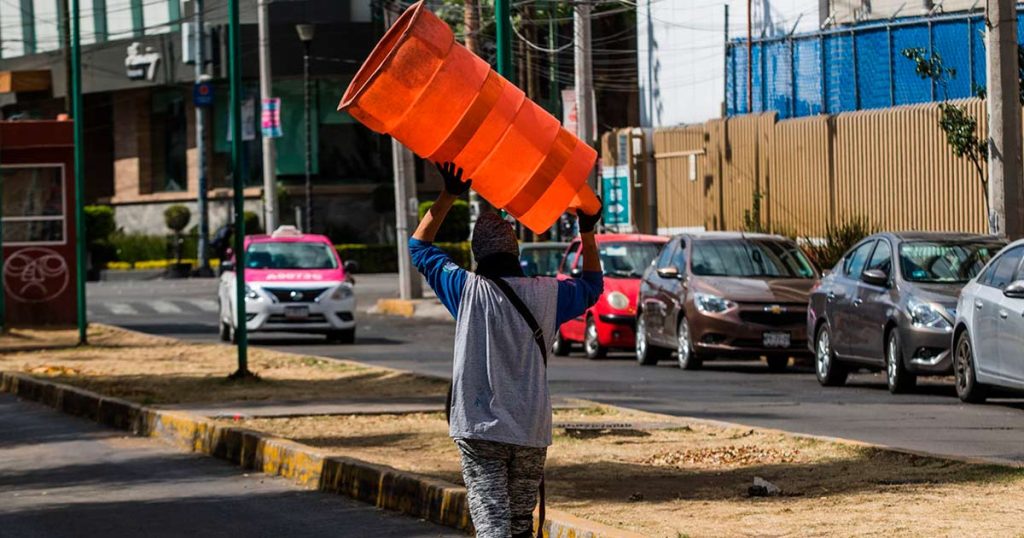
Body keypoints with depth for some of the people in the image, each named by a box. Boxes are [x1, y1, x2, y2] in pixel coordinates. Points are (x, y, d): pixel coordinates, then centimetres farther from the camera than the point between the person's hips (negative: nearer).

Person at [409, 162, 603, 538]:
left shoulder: (469, 290, -5)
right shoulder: (546, 294, 2)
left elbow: (419, 245, 9)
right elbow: (592, 286, 24)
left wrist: (449, 196, 9)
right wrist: (587, 232, 29)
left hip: (479, 429, -3)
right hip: (531, 430, 3)